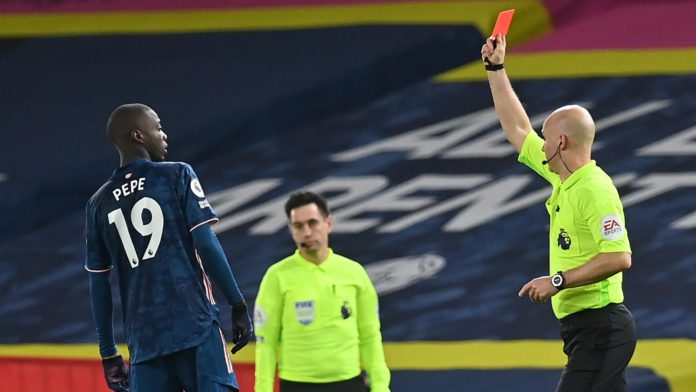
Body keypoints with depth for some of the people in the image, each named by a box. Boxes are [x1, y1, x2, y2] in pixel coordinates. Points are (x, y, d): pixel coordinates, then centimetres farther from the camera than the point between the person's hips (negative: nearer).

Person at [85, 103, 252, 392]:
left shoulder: (99, 204, 13)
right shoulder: (177, 176, 2)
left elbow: (99, 285, 14)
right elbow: (205, 244, -6)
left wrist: (108, 354, 18)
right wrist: (238, 304, 0)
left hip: (144, 338, 4)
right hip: (195, 324, -4)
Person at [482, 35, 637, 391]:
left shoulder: (595, 189, -16)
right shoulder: (564, 181, 12)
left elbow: (618, 257, -25)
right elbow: (518, 131, 25)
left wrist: (558, 281, -21)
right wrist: (495, 70, 27)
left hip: (599, 329, -10)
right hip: (583, 327, 10)